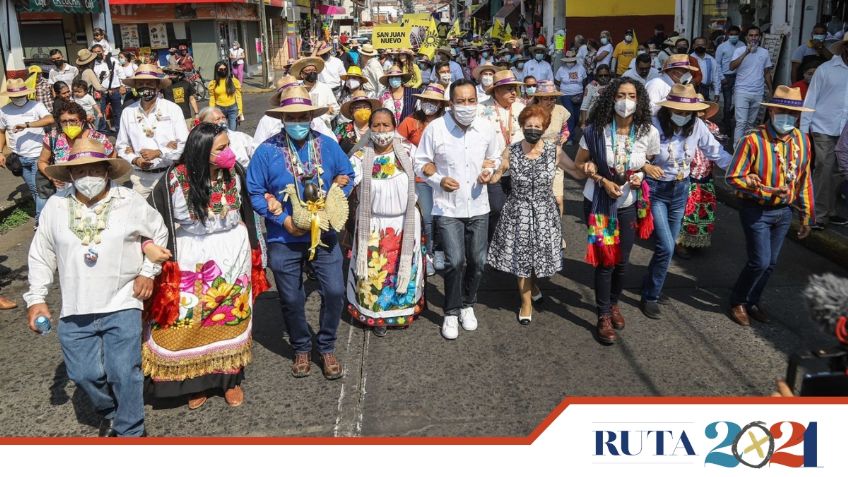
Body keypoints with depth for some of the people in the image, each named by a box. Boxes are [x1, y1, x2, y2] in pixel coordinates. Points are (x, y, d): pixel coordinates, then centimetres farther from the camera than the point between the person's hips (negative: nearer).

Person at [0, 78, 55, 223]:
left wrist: (26, 125, -31)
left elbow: (51, 120, -27)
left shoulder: (36, 106, -10)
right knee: (32, 189, 16)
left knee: (39, 189, -4)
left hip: (38, 156, -4)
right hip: (19, 158, 4)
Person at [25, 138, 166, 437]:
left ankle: (130, 433, 14)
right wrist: (36, 298, 7)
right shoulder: (56, 206, 1)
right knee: (84, 373, 5)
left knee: (123, 372, -7)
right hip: (75, 311, 2)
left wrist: (148, 272, 5)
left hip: (121, 305, -2)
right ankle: (110, 414, 36)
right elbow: (40, 256, 10)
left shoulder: (130, 202, -3)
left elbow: (159, 233, 13)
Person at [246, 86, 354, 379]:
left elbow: (347, 176, 9)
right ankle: (301, 349, 34)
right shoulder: (266, 151, -9)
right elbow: (255, 193, -7)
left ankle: (327, 348, 23)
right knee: (291, 299, 11)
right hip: (284, 240, -1)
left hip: (324, 235, 2)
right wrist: (283, 220, -16)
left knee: (334, 292, 0)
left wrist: (333, 202, -8)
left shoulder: (327, 145, -1)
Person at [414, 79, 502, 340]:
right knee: (455, 261, -11)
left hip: (478, 206, 3)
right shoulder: (435, 128, -10)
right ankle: (451, 312, 11)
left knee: (477, 261, 9)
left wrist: (489, 171, -6)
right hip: (447, 208, -3)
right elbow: (421, 163, 0)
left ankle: (467, 305, 34)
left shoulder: (487, 127, -1)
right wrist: (439, 180, -17)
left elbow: (495, 157, 16)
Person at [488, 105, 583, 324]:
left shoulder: (555, 151, -7)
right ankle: (526, 302, 29)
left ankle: (533, 284, 47)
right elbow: (495, 176, -3)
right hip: (517, 213, 0)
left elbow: (578, 173, -6)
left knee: (539, 254, 12)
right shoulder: (511, 151, -7)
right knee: (520, 256, 9)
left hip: (544, 213, 0)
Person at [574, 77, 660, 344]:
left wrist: (641, 175, -14)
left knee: (622, 261, 13)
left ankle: (614, 303, 40)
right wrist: (603, 181, -18)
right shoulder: (596, 130, -17)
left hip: (629, 204, 3)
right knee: (605, 260, 1)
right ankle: (603, 316, 19)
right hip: (598, 202, -2)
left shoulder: (649, 132, -12)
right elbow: (580, 163, -5)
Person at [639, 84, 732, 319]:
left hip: (681, 190, 5)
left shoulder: (697, 126, -9)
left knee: (668, 245, 13)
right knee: (666, 246, -12)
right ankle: (650, 297, 6)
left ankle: (652, 285, 35)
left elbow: (716, 152, -1)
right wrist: (645, 166, -39)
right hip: (655, 190, -5)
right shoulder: (653, 126, -22)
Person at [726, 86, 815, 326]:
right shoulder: (753, 140, -18)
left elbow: (804, 181, 9)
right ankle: (737, 301, 19)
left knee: (770, 263, 13)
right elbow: (733, 177, -17)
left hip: (784, 212, 6)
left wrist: (807, 216, 12)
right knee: (760, 262, -5)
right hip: (757, 212, -5)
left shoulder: (802, 140, 0)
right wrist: (767, 191, -24)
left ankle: (753, 300, 34)